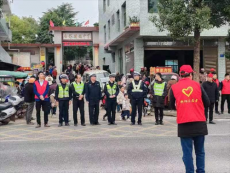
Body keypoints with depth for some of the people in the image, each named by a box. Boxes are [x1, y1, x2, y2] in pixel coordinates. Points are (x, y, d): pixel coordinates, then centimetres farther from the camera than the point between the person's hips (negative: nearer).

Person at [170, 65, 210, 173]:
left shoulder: (174, 87, 1)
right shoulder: (197, 85, 2)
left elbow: (172, 105, 12)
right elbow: (207, 103, 5)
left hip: (184, 124, -1)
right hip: (200, 123, 1)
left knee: (187, 151, 5)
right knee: (200, 151, 13)